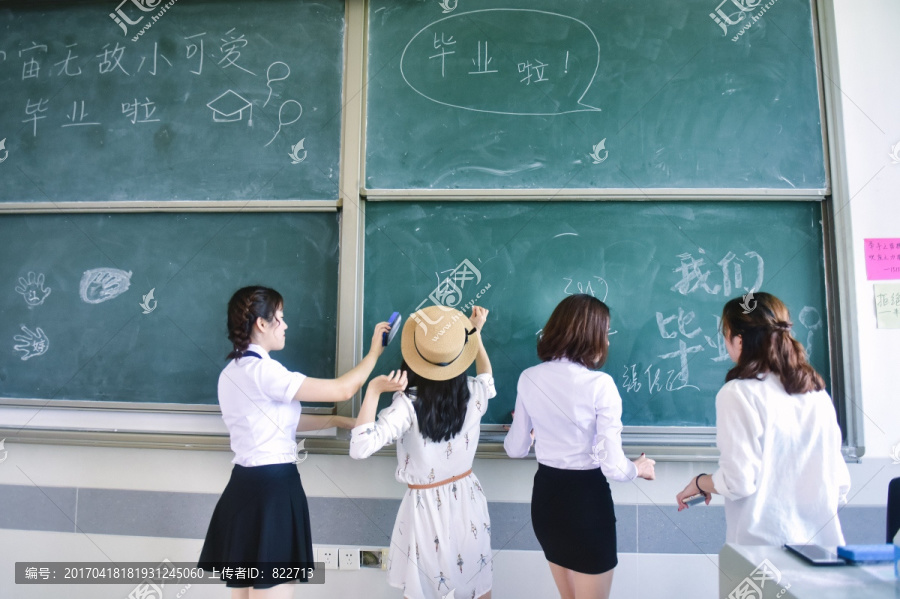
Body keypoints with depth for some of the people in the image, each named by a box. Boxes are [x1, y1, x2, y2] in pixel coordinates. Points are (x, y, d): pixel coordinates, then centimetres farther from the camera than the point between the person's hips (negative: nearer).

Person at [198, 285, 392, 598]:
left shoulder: (232, 372, 10)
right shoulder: (262, 371, -20)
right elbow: (343, 389, -20)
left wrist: (336, 420, 15)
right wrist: (374, 352, -5)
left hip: (247, 486, 10)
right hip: (271, 489, -10)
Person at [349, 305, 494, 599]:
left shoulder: (408, 404, -24)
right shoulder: (473, 393, -12)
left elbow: (361, 447, -30)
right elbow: (487, 380, 14)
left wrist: (373, 391, -27)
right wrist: (476, 334, 13)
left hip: (426, 508, -3)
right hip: (467, 500, 4)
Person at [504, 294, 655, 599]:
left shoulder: (529, 379, -5)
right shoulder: (600, 384, -20)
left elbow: (515, 448, 5)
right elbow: (612, 467, -18)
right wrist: (639, 468, 5)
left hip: (545, 495, 5)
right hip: (586, 498, -5)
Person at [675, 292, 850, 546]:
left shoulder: (738, 393, -14)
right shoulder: (818, 393, 4)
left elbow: (739, 482, -17)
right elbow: (840, 484, 8)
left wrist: (699, 483, 2)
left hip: (763, 542, -6)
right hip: (821, 540, 6)